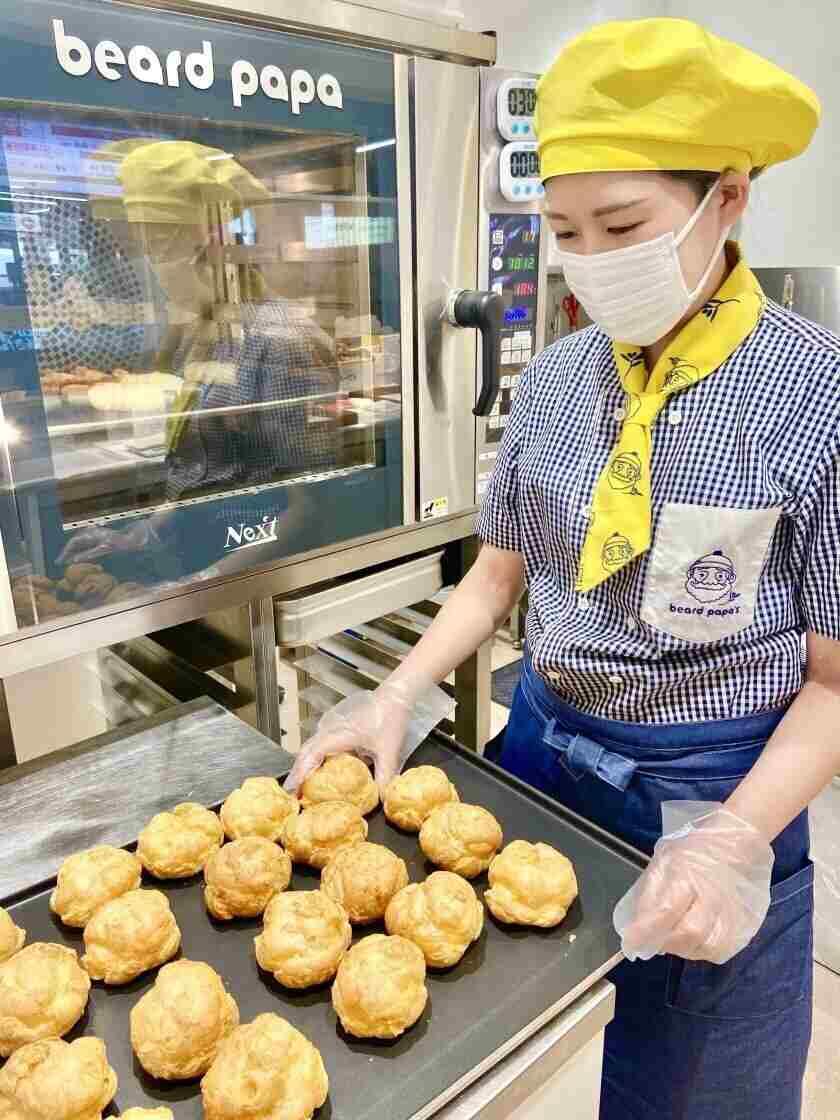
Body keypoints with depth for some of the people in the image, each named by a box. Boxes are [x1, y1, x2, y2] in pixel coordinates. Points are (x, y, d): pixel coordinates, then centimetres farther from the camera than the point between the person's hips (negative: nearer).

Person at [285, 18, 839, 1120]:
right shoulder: (550, 381, -3)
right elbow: (497, 574, 4)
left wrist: (734, 839, -24)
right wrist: (396, 696, -8)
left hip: (717, 792, -3)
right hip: (541, 750, 4)